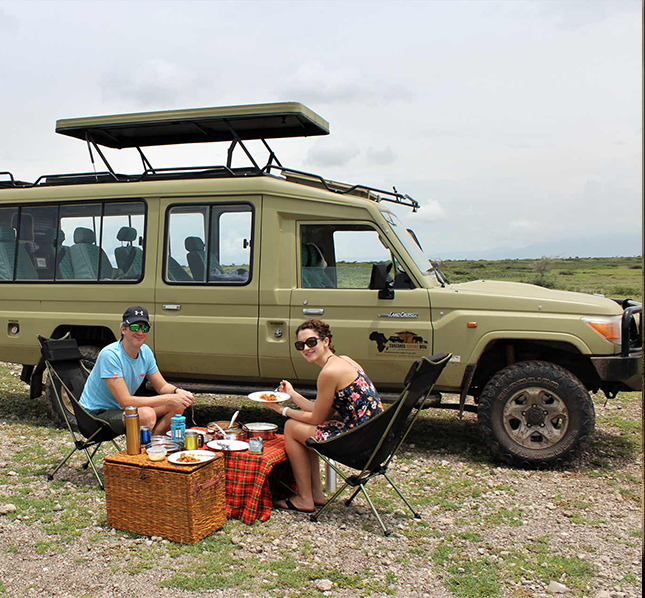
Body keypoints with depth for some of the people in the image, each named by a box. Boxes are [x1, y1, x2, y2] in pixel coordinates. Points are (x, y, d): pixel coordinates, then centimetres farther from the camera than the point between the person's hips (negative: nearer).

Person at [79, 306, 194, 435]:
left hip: (123, 409, 8)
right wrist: (169, 398, -31)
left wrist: (178, 392, -17)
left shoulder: (145, 352, -1)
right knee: (147, 414, -34)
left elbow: (162, 386, 8)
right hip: (97, 413, -8)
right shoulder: (110, 355, -25)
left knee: (178, 406, -8)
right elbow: (126, 402, -29)